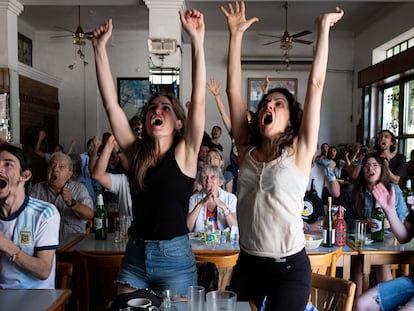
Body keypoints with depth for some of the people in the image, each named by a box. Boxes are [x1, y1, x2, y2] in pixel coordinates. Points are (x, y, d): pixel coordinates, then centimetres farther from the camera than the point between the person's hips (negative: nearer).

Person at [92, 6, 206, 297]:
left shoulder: (184, 154, -8)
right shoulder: (136, 153, 1)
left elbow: (198, 101, -19)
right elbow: (111, 104, -4)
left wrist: (197, 40, -26)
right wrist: (100, 47, -9)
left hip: (175, 257, -3)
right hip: (135, 255, 3)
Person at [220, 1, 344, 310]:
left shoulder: (299, 152, -8)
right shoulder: (247, 151, 0)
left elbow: (316, 83, -11)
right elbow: (233, 89, -1)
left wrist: (324, 26, -7)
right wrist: (236, 34, -1)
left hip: (290, 267, -3)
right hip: (247, 263, 3)